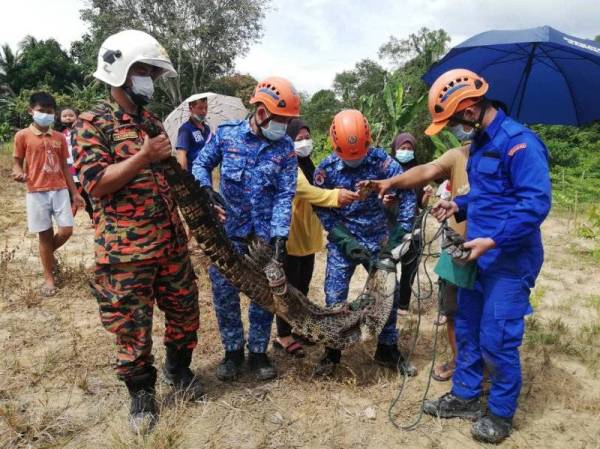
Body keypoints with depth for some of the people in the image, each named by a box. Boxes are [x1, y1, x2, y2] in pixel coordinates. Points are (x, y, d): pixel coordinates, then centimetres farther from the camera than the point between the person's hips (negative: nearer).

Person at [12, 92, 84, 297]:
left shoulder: (59, 137, 9)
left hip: (60, 190, 3)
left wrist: (74, 192, 9)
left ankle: (49, 253, 31)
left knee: (66, 230, -2)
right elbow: (17, 162, 3)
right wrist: (18, 173, -22)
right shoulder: (23, 136, -1)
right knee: (45, 234, 2)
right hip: (37, 192, -3)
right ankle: (49, 278, 15)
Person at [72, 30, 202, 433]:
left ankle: (178, 369, 40)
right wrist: (143, 157, -20)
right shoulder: (92, 124, -6)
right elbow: (95, 184, -16)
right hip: (125, 250, -6)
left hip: (172, 243, 6)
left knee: (185, 312, 16)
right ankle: (142, 391, 29)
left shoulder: (153, 123, 14)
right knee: (133, 327, 7)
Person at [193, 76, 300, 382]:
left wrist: (280, 235, -18)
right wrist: (205, 189, -15)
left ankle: (258, 352, 27)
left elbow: (285, 194, -9)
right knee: (224, 291, 5)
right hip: (228, 229, 0)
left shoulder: (285, 148, -4)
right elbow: (200, 164, 6)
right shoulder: (225, 134, -5)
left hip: (265, 232, 0)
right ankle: (233, 350, 25)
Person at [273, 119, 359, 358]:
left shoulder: (307, 164, 15)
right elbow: (303, 189, -32)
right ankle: (283, 336, 11)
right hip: (290, 235, -9)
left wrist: (336, 197, 5)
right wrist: (335, 196, -42)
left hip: (307, 235, 9)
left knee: (302, 286, 17)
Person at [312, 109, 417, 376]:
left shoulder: (381, 160, -13)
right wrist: (345, 240, -15)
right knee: (334, 298, 0)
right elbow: (322, 209, -7)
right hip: (342, 242, -1)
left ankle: (387, 350, 30)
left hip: (379, 241, 1)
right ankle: (332, 354, 21)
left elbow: (407, 192, -10)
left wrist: (400, 231, -16)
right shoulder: (326, 169, -12)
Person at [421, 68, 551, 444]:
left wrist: (493, 241, -28)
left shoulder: (519, 141, -18)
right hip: (478, 255, 9)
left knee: (497, 341, 0)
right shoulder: (480, 142, 11)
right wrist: (459, 205, 4)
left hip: (509, 261, -9)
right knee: (467, 329, 17)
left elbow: (537, 203, -24)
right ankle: (465, 397, 34)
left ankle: (502, 414, 23)